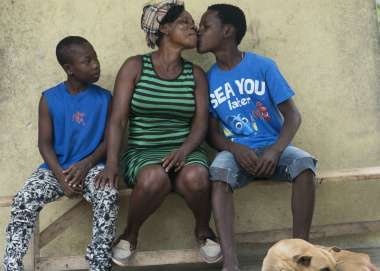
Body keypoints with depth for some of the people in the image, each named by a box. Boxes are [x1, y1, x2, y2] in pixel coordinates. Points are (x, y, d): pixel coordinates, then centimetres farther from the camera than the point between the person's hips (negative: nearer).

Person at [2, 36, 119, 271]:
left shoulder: (105, 98, 2)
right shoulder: (50, 99, 1)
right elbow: (45, 143, -1)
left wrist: (86, 164, -17)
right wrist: (60, 176, -17)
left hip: (92, 166, -1)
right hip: (56, 168, 1)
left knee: (108, 197, -33)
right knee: (23, 201, -25)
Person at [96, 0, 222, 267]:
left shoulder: (196, 74, 9)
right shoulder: (135, 66, 1)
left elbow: (201, 122, 1)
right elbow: (118, 119, -6)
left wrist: (184, 150, -21)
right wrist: (112, 162, -20)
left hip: (185, 151, 2)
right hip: (142, 152, -2)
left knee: (195, 177, -34)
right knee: (154, 178, -37)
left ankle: (203, 230, -1)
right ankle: (130, 234, -6)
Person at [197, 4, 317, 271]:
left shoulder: (263, 66, -2)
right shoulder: (208, 79, 5)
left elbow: (292, 114, -5)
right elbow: (212, 132, 4)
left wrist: (275, 151, -22)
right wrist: (236, 150, -18)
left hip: (272, 147, 0)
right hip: (236, 151, 1)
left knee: (304, 163, -32)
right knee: (218, 172, -33)